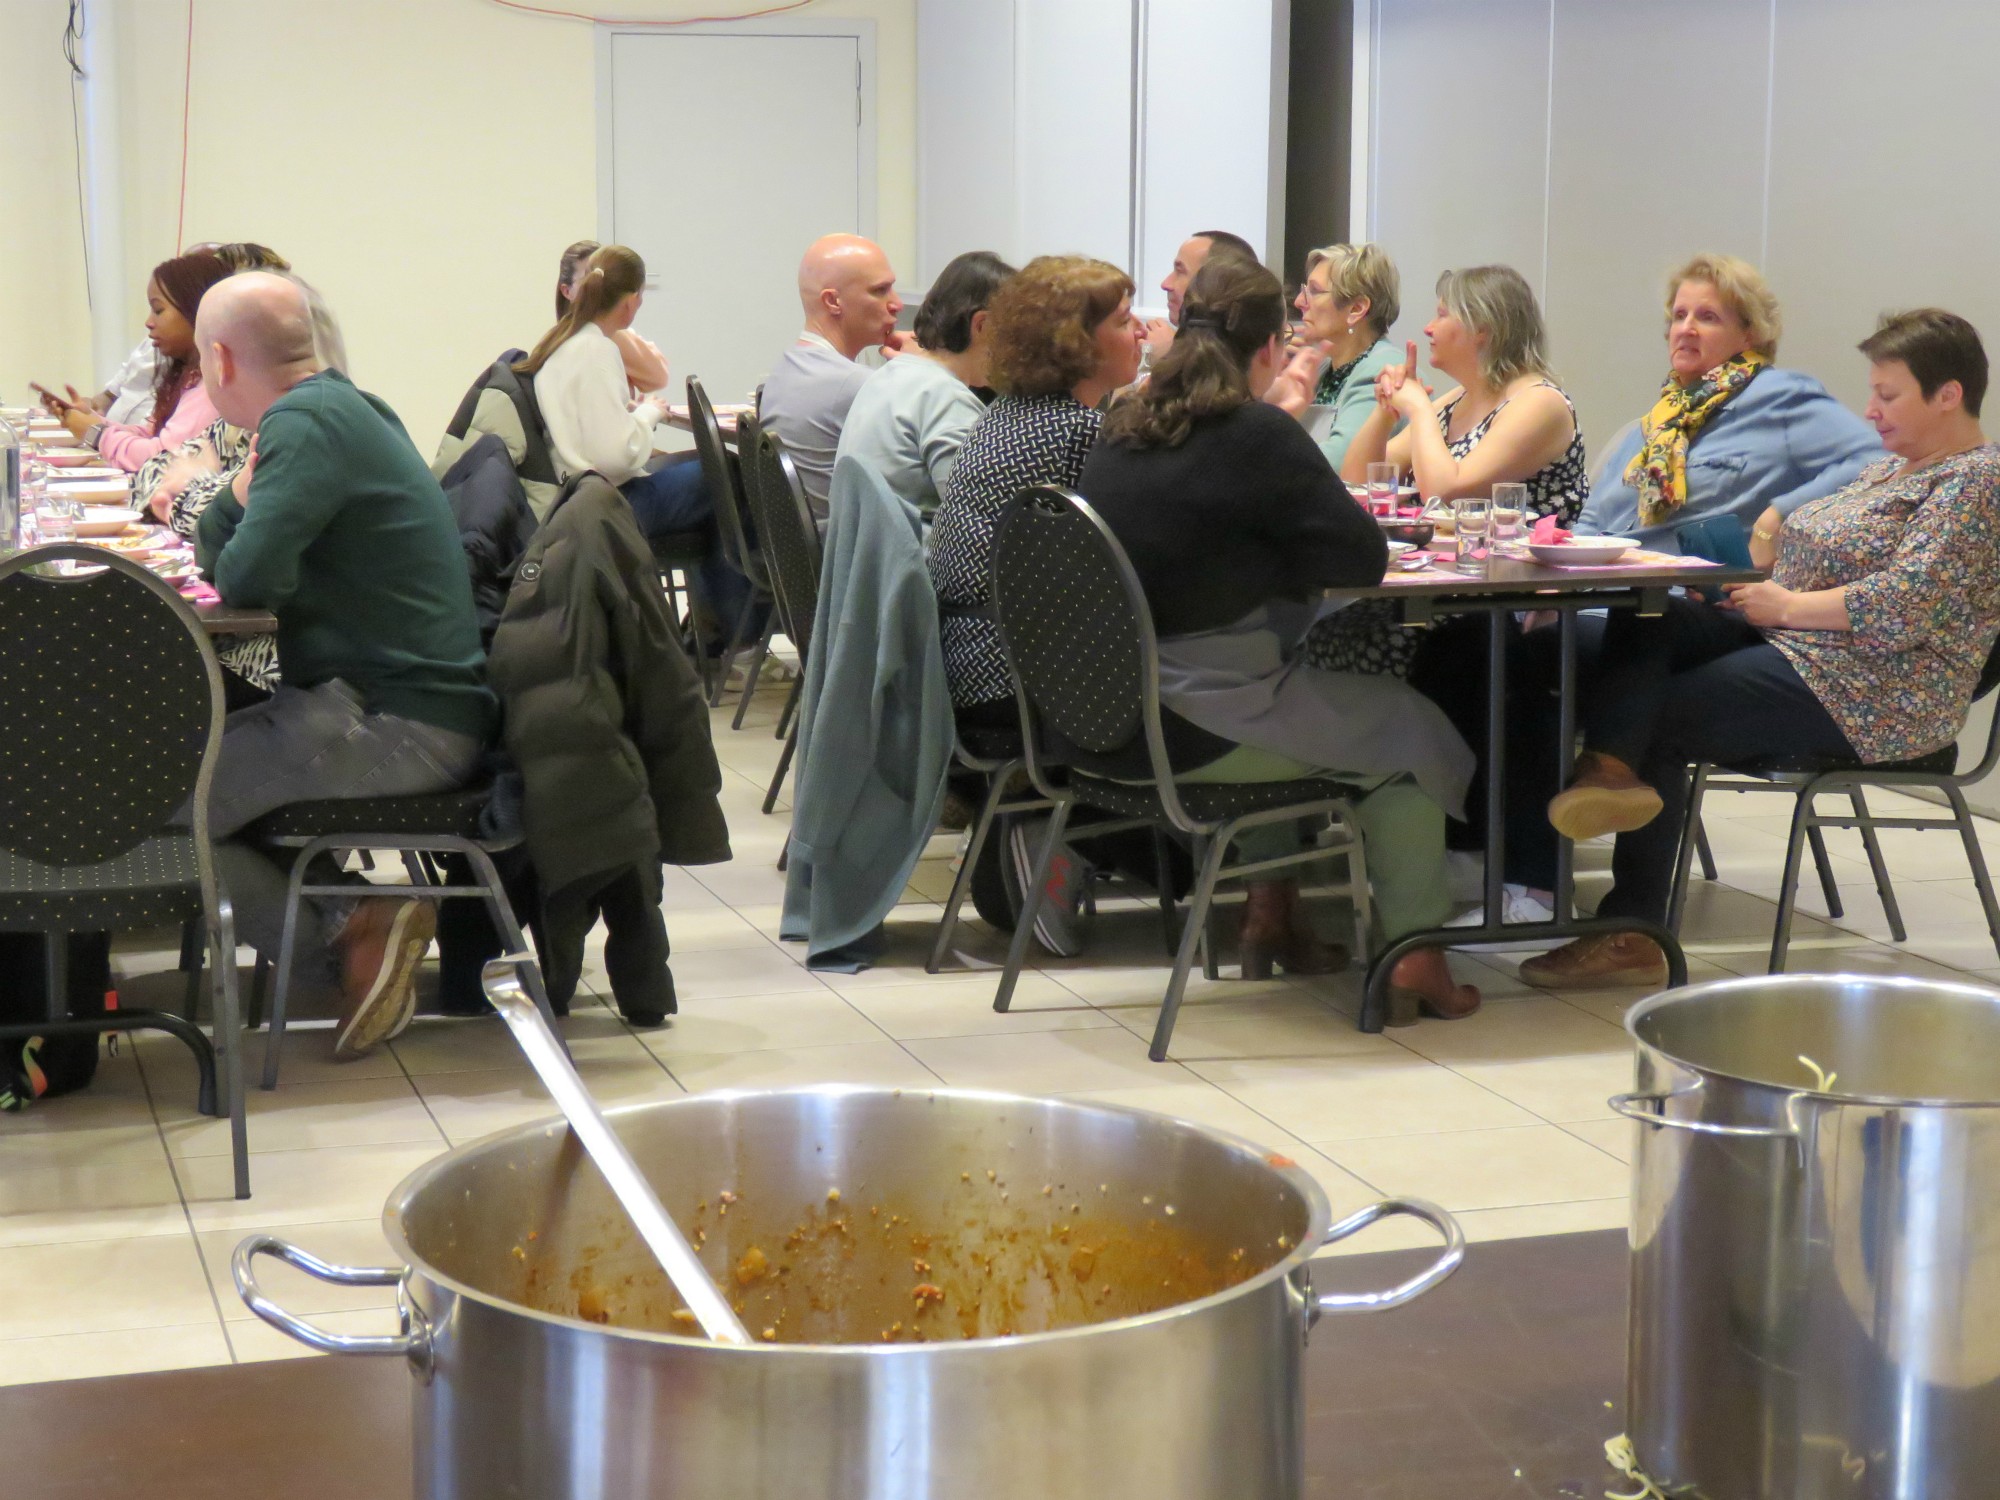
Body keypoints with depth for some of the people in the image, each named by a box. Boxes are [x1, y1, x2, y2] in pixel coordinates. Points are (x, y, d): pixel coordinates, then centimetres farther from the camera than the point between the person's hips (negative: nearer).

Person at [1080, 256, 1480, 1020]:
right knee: (1408, 732, 15)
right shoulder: (1257, 434, -16)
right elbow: (1364, 557, -11)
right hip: (1205, 723, -8)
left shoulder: (1121, 428, 6)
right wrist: (1289, 553, 5)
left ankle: (1271, 913, 37)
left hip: (1119, 708, 8)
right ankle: (1413, 956, 16)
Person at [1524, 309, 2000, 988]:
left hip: (1872, 695, -10)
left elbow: (1906, 604, -23)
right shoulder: (1895, 468, 19)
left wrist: (1786, 605, -15)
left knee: (1658, 718, -13)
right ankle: (1614, 771, -24)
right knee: (1643, 618, -10)